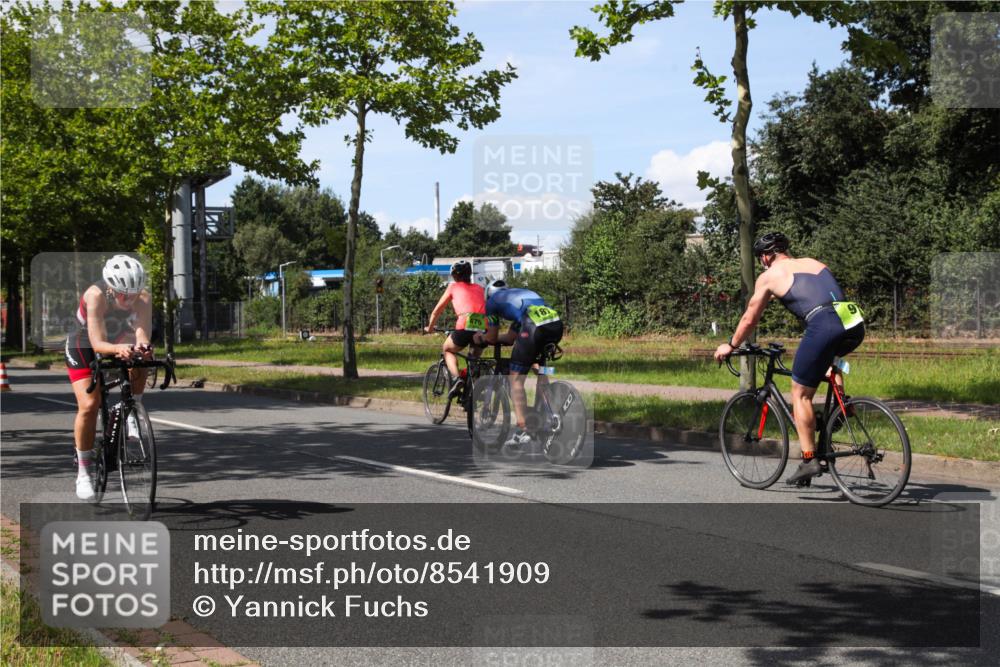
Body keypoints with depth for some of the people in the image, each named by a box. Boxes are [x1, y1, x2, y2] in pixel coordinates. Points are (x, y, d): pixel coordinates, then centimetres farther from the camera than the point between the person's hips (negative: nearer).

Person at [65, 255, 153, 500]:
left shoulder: (143, 299, -27)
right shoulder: (96, 296, -35)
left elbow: (143, 336, -38)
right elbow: (98, 343, -43)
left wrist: (142, 347, -61)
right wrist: (119, 349, -63)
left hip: (118, 345, 3)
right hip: (83, 347, -3)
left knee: (139, 363, -30)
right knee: (89, 405, -19)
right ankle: (83, 472, -5)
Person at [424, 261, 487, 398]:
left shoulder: (454, 287, 19)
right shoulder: (479, 289, 27)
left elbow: (437, 311, 25)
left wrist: (429, 328, 40)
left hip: (465, 326, -3)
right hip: (483, 328, 3)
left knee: (447, 350, 24)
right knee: (474, 358, 30)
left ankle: (456, 377, -1)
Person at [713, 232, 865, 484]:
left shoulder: (769, 275, 13)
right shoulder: (815, 263, 29)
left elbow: (749, 319, 21)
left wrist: (730, 346, 36)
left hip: (823, 328, -6)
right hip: (855, 325, 6)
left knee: (800, 395, 8)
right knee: (829, 354, 40)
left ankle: (809, 460, 6)